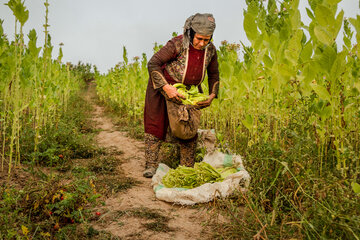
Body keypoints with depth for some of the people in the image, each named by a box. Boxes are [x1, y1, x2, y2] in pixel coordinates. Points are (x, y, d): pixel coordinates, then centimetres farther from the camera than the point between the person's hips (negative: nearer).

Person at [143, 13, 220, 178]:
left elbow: (214, 74, 5)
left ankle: (187, 168, 16)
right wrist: (167, 88, -36)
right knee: (155, 124, -3)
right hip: (163, 86, -4)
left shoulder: (210, 49, -11)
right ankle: (151, 166, 8)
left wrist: (212, 95, -9)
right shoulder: (177, 45, -27)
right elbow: (153, 64, -28)